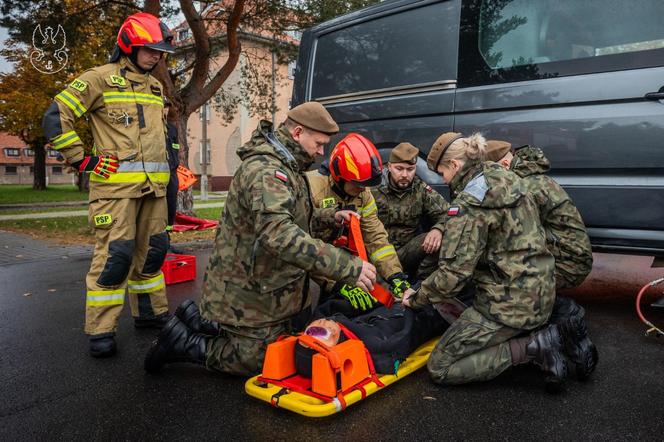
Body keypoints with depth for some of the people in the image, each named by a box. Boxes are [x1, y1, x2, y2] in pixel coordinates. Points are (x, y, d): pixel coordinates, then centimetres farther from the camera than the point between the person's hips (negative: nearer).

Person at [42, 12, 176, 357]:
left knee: (152, 250, 12)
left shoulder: (155, 87, 19)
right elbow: (56, 117, -5)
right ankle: (100, 330, 0)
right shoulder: (100, 78, -2)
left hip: (154, 186, 7)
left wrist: (168, 168, 23)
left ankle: (150, 312, 26)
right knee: (115, 254, -10)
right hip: (115, 184, -7)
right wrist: (82, 160, -8)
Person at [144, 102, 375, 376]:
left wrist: (331, 219, 2)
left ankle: (201, 320, 24)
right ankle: (183, 342, 14)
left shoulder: (285, 167, 10)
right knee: (257, 362, 5)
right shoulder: (265, 170, -26)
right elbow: (278, 235, -42)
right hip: (246, 293, -10)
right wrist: (348, 267, -44)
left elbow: (292, 218, 20)